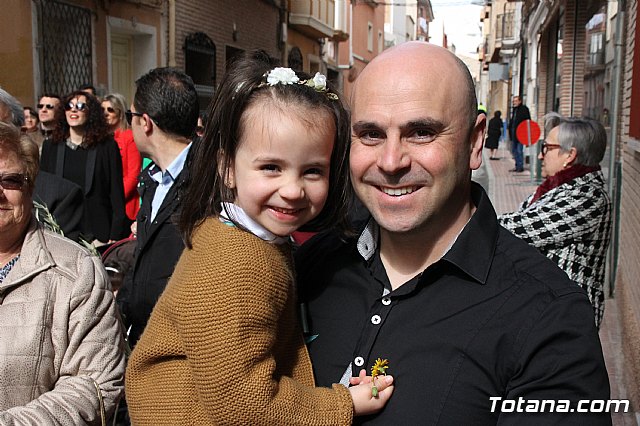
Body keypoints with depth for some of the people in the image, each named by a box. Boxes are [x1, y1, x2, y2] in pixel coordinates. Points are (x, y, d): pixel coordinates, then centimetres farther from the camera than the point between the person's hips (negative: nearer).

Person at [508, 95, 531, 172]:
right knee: (514, 150, 12)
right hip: (514, 134, 9)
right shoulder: (514, 109, 15)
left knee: (519, 150, -7)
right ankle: (517, 166, 20)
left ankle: (520, 166, 1)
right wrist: (510, 131, 15)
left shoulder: (524, 109, -8)